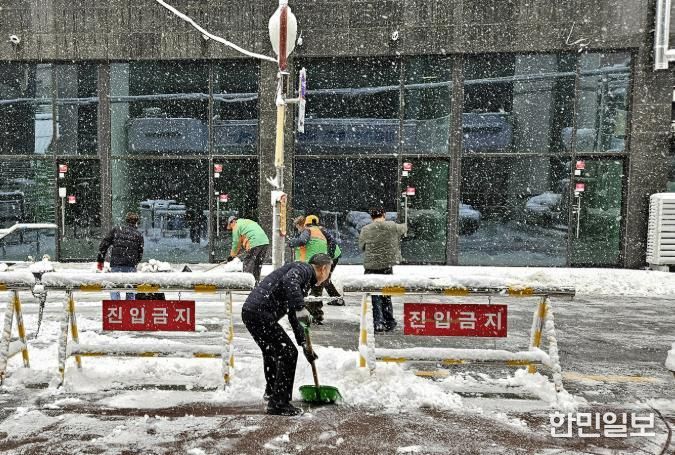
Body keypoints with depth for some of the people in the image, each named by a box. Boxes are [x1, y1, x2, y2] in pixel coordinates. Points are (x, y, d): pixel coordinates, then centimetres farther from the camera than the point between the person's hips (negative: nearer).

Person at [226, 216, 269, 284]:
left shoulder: (236, 226, 7)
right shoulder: (247, 221, 31)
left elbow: (236, 242, 5)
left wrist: (232, 255, 17)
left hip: (255, 243, -8)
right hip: (265, 241, 8)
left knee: (247, 262, 1)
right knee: (258, 264, 16)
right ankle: (256, 281, 20)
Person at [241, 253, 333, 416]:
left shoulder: (304, 281, 26)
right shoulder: (304, 268, -3)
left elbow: (293, 315, 31)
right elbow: (288, 280, -28)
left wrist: (304, 345, 31)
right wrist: (300, 307, -32)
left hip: (249, 311, 11)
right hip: (260, 312, -11)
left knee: (271, 351, 29)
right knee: (288, 353, -4)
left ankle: (271, 392, 49)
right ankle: (278, 404, 5)